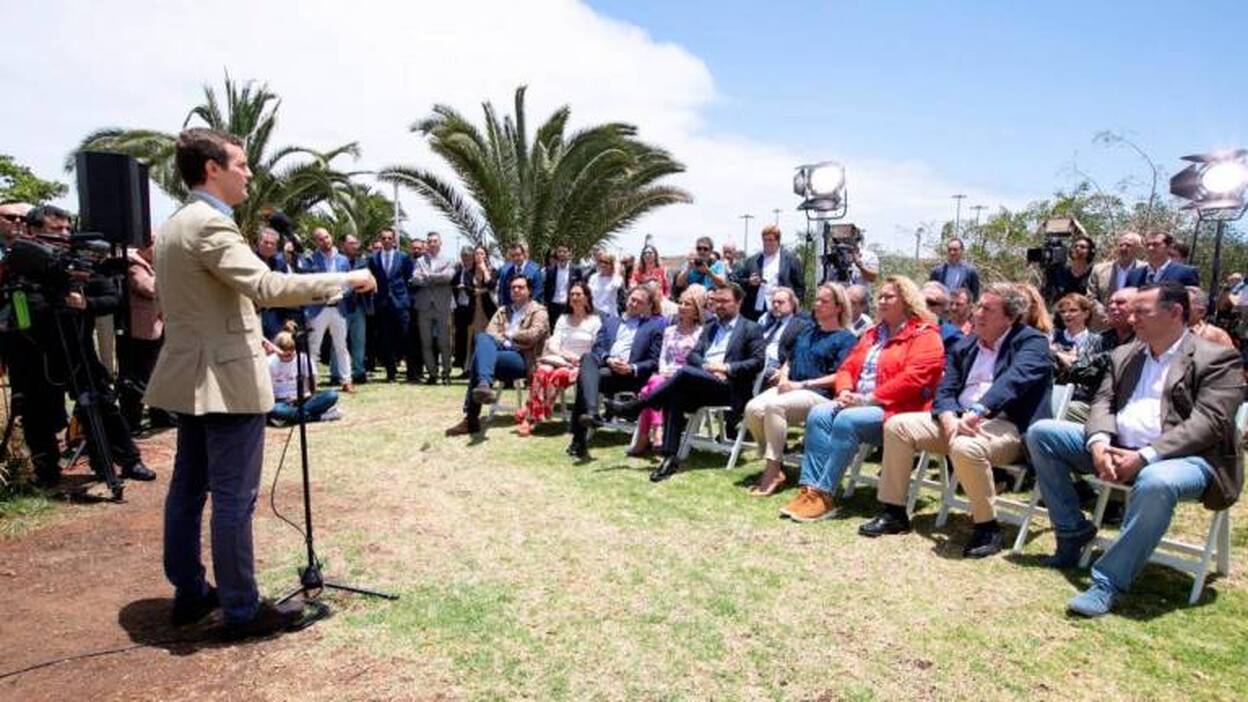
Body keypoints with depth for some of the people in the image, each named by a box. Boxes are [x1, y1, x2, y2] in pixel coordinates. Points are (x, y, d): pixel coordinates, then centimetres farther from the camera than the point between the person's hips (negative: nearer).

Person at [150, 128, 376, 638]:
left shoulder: (173, 225, 14)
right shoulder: (209, 224, -17)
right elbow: (266, 286, -28)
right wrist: (344, 279, -20)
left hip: (191, 377, 10)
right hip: (228, 380, -10)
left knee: (188, 487, 15)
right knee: (234, 498, -3)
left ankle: (189, 592, 27)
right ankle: (241, 609, 6)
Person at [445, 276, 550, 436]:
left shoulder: (538, 311, 11)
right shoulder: (503, 311, 28)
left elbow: (532, 335, -7)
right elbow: (490, 331, 11)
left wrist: (508, 335, 4)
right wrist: (504, 342, -7)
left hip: (521, 358, -5)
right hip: (499, 351, 5)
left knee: (480, 355, -29)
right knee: (483, 338, -29)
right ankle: (484, 385, -46)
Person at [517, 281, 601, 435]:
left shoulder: (595, 321, 9)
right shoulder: (563, 319, 21)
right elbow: (553, 344, 10)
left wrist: (581, 359, -14)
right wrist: (566, 354, -10)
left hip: (581, 365, -3)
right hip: (559, 360, 3)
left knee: (558, 375, -34)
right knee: (542, 371, -31)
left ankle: (530, 416, -31)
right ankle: (530, 418, -35)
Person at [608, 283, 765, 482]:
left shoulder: (751, 329, 10)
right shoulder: (709, 327, 26)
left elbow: (757, 362, -2)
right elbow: (693, 355, 15)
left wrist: (726, 367, -14)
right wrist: (706, 367, -8)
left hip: (728, 387, -5)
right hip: (700, 385, 5)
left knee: (685, 372, -32)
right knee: (674, 397, -29)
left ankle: (635, 407, -25)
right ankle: (670, 457, -30)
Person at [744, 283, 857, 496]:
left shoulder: (846, 338, 2)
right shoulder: (807, 330, 26)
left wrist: (802, 384, -14)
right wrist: (784, 377, 3)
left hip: (819, 394, -7)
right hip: (790, 388, 7)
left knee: (774, 406, -35)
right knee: (753, 408, -23)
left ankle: (773, 472, -26)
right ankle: (774, 467, -12)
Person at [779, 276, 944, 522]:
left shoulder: (924, 336, -3)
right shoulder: (872, 333, 22)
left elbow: (912, 379, -17)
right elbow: (848, 367, 17)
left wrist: (868, 398, -19)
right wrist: (845, 391, -5)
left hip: (896, 410, -7)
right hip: (859, 404, 7)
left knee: (846, 421, -32)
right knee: (818, 415, -19)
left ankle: (823, 495, -28)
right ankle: (809, 489, -25)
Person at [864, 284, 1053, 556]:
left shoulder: (1031, 342, -2)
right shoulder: (964, 346, 17)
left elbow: (1014, 380, -22)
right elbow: (944, 390, 8)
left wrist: (976, 412, -36)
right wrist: (950, 419, -15)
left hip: (1006, 426, -7)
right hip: (959, 420, 7)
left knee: (965, 447, -38)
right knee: (897, 425, -6)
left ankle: (988, 528, -16)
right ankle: (894, 513, 3)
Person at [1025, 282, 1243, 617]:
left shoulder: (1217, 359, -1)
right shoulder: (1125, 354, 18)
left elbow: (1208, 423, -13)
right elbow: (1103, 402, 11)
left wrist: (1144, 457, -24)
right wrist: (1099, 442, -12)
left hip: (1181, 456, -6)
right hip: (1116, 449, 7)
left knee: (1156, 483, -41)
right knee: (1041, 433, -5)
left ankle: (1108, 582, -28)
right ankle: (1073, 532, 3)